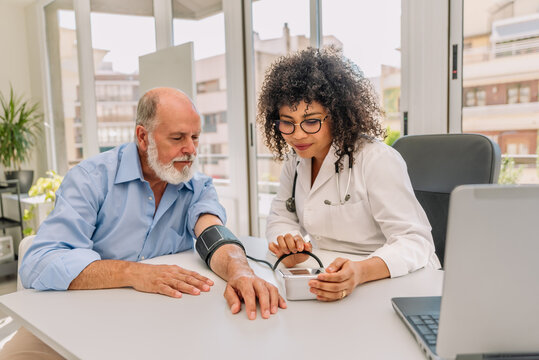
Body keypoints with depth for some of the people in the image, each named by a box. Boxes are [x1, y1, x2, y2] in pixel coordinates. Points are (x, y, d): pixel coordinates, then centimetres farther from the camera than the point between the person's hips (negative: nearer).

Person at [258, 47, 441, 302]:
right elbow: (281, 218, 9)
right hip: (330, 284, 4)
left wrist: (360, 272, -38)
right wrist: (289, 244, -13)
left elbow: (415, 241, -20)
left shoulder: (378, 160, -16)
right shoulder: (295, 160, 3)